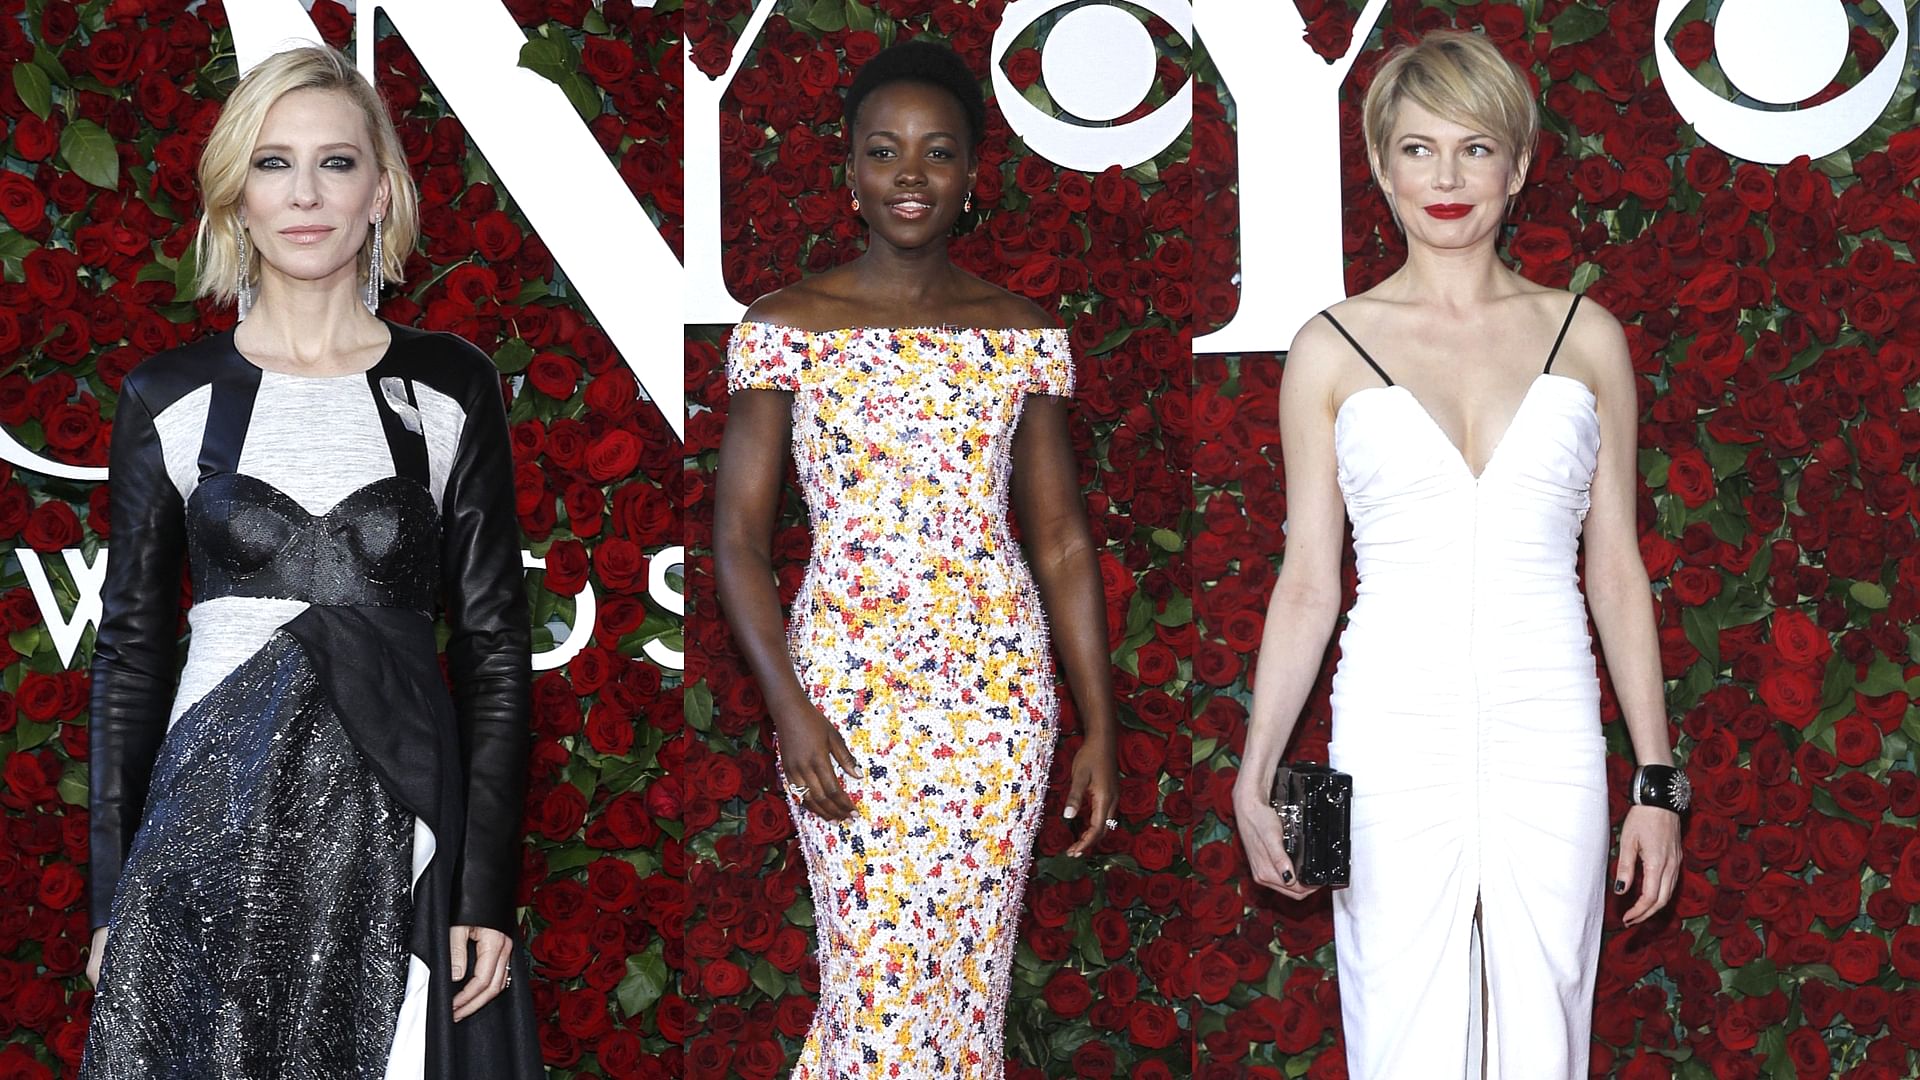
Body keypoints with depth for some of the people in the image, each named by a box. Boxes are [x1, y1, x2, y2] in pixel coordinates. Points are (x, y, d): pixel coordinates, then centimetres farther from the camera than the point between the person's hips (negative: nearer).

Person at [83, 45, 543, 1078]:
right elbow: (129, 649, 7)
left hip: (397, 834, 0)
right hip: (215, 827, 0)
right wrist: (111, 896, 2)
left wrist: (488, 888, -5)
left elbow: (494, 642, 2)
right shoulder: (170, 398, 5)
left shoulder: (449, 386, 3)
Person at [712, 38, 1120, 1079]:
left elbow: (1062, 540, 8)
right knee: (877, 964, -4)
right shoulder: (785, 328, -2)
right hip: (849, 681, -2)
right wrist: (790, 710, -13)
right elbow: (738, 535, -3)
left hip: (999, 683, 3)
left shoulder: (1024, 337, 5)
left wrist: (1100, 726, 5)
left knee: (972, 961, 7)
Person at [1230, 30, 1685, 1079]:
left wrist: (1658, 780, 6)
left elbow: (1616, 570, 9)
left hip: (1548, 739, 1)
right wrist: (1253, 782, 0)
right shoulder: (1332, 348, 3)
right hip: (1395, 731, -1)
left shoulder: (1584, 338, 7)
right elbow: (1307, 583, 5)